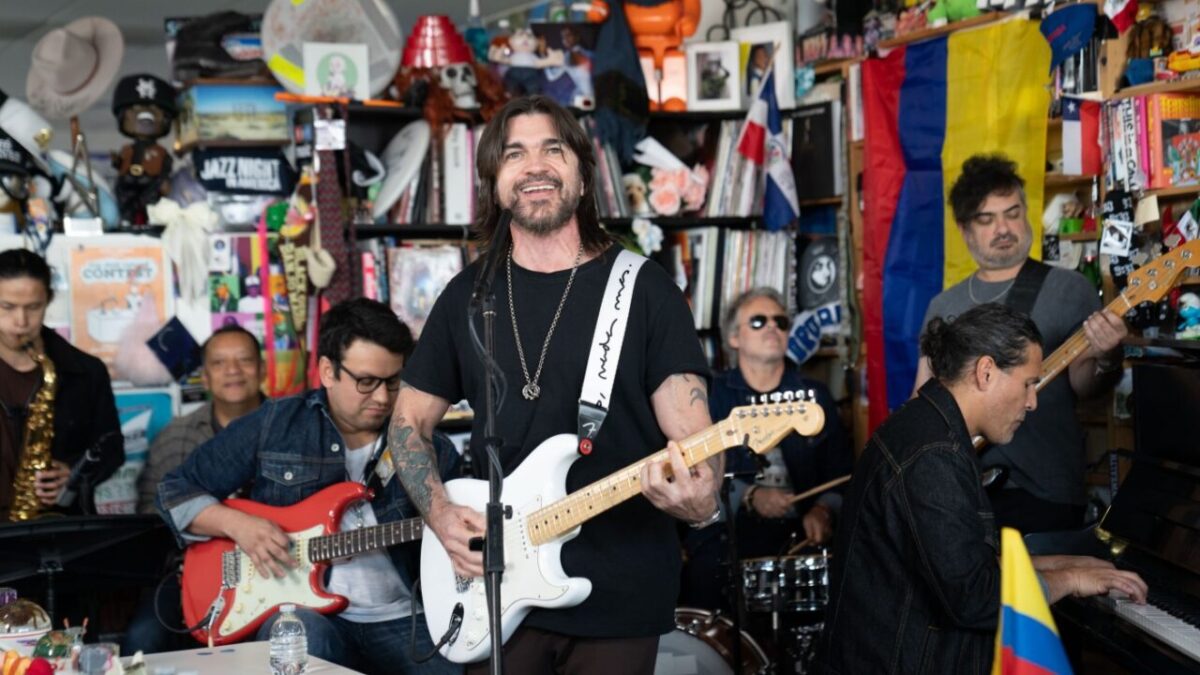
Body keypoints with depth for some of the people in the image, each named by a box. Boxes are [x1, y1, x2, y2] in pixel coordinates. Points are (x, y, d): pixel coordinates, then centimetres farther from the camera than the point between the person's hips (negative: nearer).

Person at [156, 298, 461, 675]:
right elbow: (176, 491, 9)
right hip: (301, 610, -1)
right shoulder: (273, 426, 3)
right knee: (303, 634, -36)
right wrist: (237, 524, -9)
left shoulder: (431, 449, 7)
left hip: (398, 621, 1)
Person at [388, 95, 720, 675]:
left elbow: (690, 427, -8)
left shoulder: (644, 288, -4)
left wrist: (701, 499, -30)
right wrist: (440, 514, -4)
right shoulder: (467, 294, 5)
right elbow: (408, 421, 12)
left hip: (621, 593, -2)